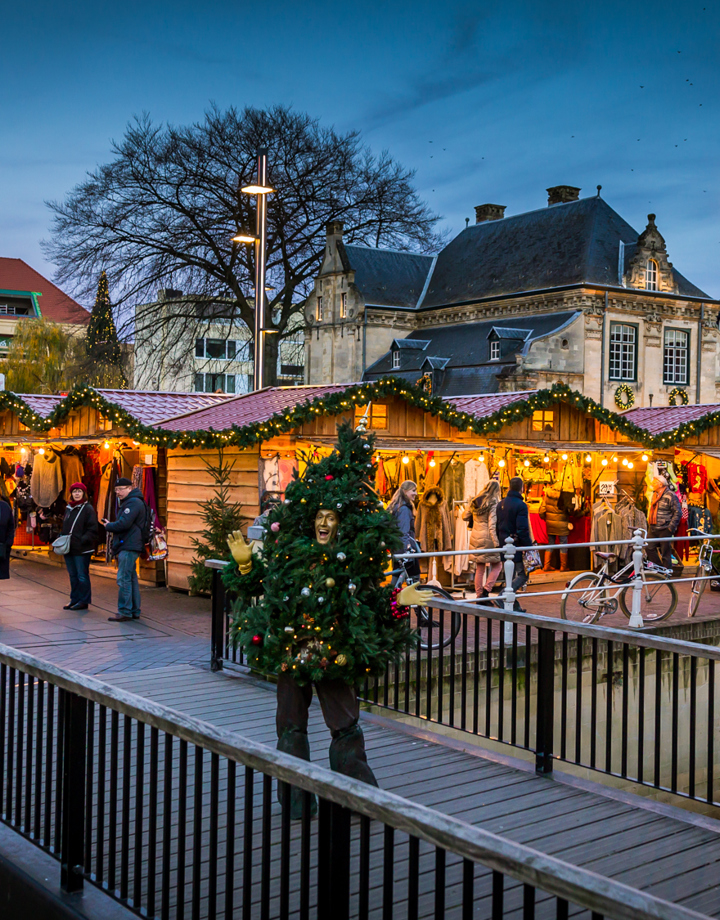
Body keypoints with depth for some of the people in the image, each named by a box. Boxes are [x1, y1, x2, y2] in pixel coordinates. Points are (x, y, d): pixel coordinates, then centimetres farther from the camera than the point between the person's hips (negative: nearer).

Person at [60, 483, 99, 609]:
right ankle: (74, 600, 21)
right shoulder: (68, 508, 16)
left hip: (82, 549, -7)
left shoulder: (88, 509, -6)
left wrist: (83, 540, -20)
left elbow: (93, 529, -11)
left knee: (82, 576, -3)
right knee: (73, 576, 13)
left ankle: (84, 601, 4)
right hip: (69, 548, 7)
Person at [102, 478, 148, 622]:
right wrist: (110, 525, 4)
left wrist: (108, 526, -5)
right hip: (128, 546, 11)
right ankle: (134, 611, 17)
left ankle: (124, 611, -10)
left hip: (129, 546, -11)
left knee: (123, 579, -11)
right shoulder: (128, 502, 22)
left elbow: (123, 523, -21)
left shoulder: (133, 502, -13)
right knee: (131, 579, 12)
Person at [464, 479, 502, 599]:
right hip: (487, 538, -6)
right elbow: (492, 525, -17)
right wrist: (496, 543, -19)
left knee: (479, 569, 12)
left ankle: (479, 595, 13)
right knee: (497, 566, 9)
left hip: (475, 537, 6)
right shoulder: (493, 503, -10)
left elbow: (465, 517, 17)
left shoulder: (475, 501, 7)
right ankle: (486, 589, -4)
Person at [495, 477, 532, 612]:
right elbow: (522, 530, -21)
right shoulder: (520, 505, -15)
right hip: (517, 546, -8)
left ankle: (514, 606, 16)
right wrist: (530, 547, -15)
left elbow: (497, 526, 15)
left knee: (510, 575, 13)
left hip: (504, 545, 8)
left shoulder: (501, 504, 10)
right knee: (523, 575, 0)